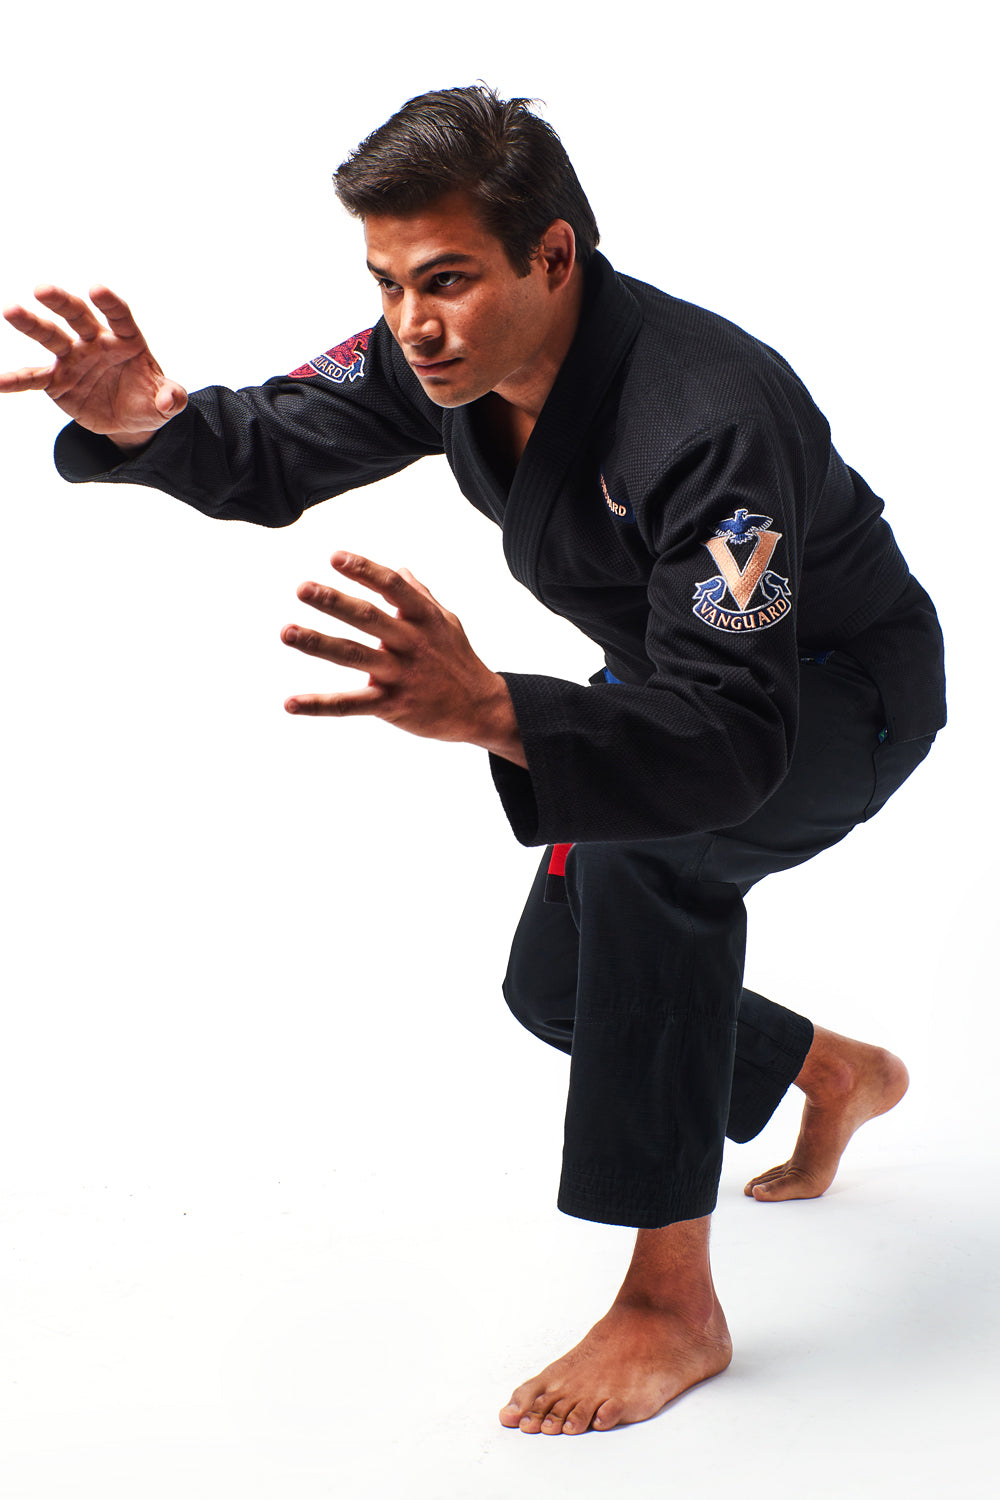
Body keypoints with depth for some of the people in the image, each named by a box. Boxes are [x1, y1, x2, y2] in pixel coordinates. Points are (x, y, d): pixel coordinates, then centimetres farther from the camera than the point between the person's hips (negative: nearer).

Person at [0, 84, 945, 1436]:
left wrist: (489, 711, -64)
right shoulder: (447, 354, -17)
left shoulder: (704, 419, -41)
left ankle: (674, 1302, -28)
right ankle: (837, 1076, 41)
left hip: (843, 691, -8)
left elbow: (735, 738, -47)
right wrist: (148, 424, -31)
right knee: (557, 982, 12)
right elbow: (273, 454, -6)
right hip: (678, 666, 9)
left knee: (644, 838, -38)